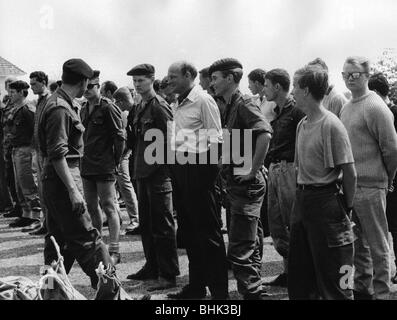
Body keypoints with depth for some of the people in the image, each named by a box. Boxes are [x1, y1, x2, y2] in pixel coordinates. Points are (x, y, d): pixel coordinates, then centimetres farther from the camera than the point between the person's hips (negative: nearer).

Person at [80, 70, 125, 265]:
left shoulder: (108, 108, -10)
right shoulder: (84, 109, 12)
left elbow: (119, 137, -10)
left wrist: (115, 161, -8)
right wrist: (85, 157, 12)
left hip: (104, 167, -8)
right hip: (87, 166, 8)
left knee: (109, 207, -5)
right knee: (91, 206, 13)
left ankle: (114, 251, -2)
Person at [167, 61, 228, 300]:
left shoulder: (203, 100, -10)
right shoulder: (179, 104, 13)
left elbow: (215, 139, -14)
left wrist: (208, 169, -19)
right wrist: (175, 167, 12)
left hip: (198, 168, -9)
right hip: (180, 168, 9)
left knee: (208, 231, -2)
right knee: (188, 230, 15)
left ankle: (219, 290, 7)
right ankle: (196, 286, 26)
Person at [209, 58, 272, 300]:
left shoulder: (244, 105, -14)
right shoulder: (230, 107, 14)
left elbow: (265, 133, -31)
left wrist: (253, 171, -26)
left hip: (247, 185, -10)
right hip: (237, 183, 10)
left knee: (239, 250, -9)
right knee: (251, 244, 17)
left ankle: (252, 293, -3)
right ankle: (256, 291, 27)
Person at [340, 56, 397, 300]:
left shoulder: (375, 108, -11)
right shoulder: (346, 108, 14)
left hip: (370, 188, -8)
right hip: (349, 186, 8)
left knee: (377, 244, 0)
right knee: (358, 243, 16)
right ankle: (362, 288, 27)